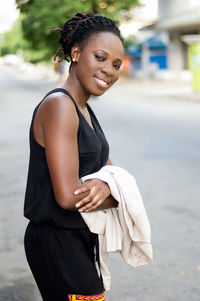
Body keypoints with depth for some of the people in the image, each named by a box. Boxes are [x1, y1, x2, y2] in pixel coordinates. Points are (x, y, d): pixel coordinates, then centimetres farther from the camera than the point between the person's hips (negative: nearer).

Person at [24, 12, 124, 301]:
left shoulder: (85, 111, 10)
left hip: (81, 239, 9)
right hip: (58, 243, -9)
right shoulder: (59, 105, -20)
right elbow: (67, 196, -26)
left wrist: (107, 185, -15)